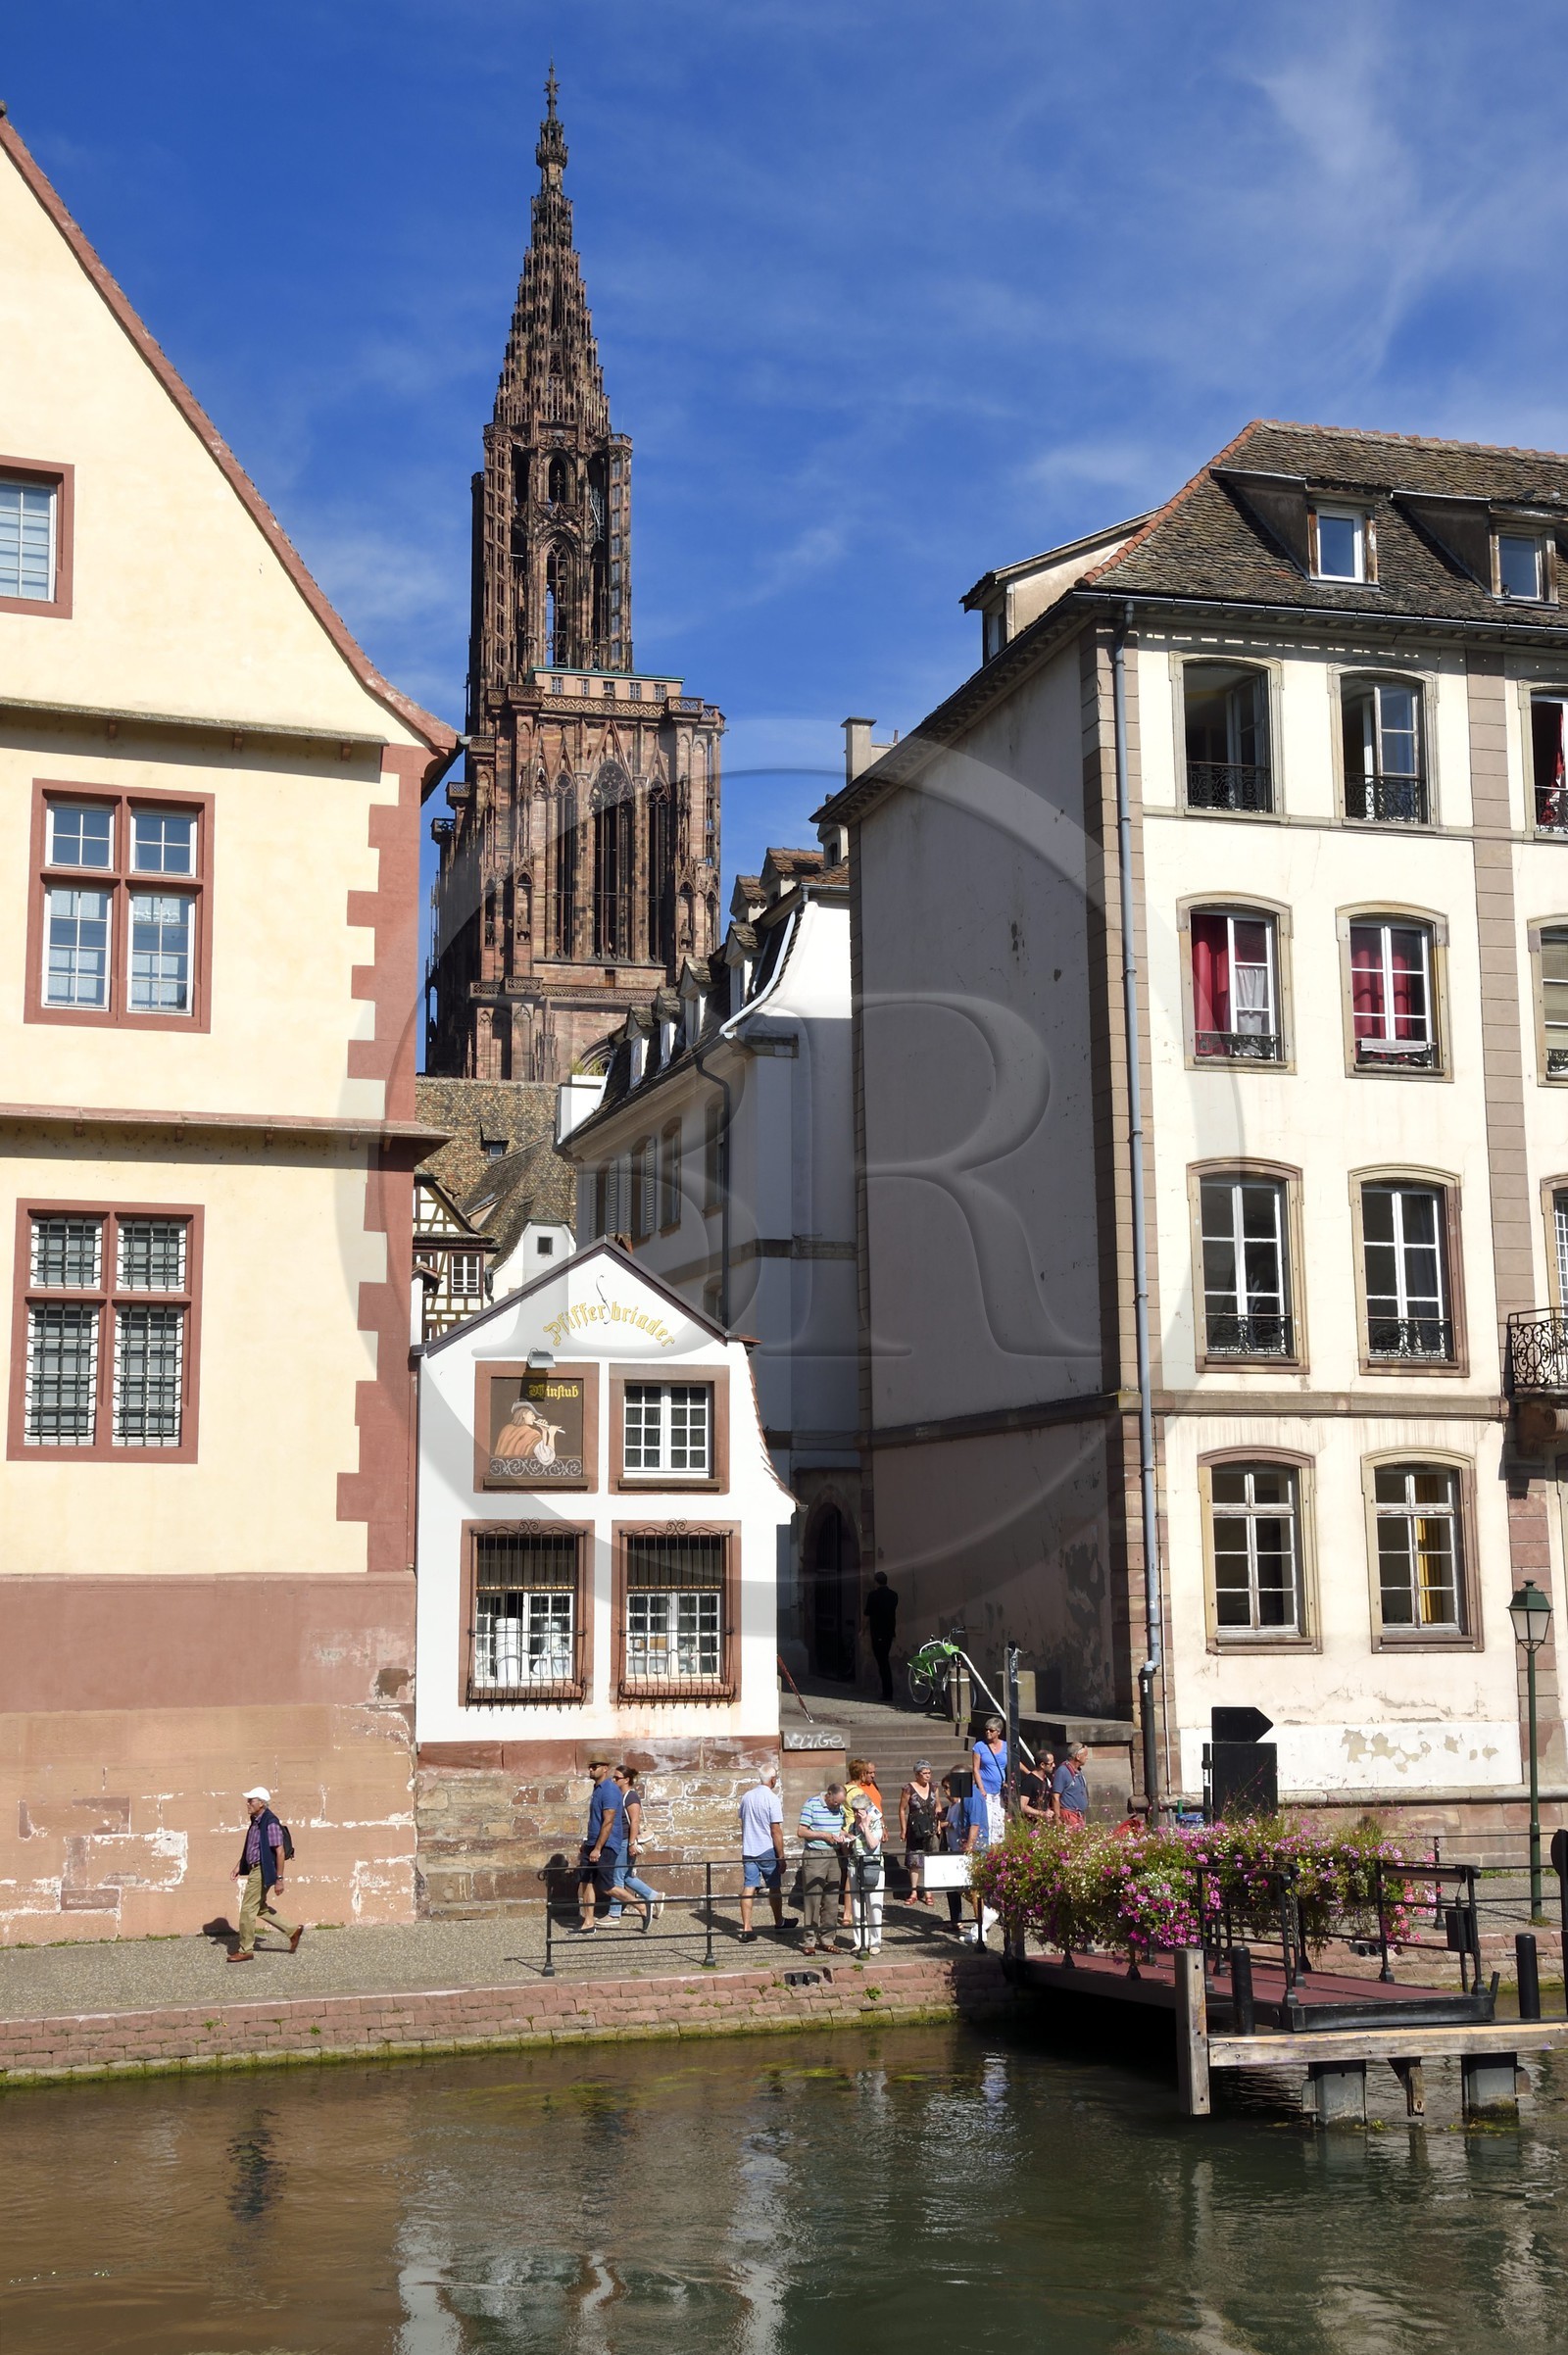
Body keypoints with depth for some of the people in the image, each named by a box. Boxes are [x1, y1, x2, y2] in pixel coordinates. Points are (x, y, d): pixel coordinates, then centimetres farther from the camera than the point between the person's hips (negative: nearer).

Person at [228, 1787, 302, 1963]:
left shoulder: (270, 1823, -19)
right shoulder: (255, 1821, 10)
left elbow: (280, 1852, -20)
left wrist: (279, 1879, -20)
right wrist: (239, 1865, 19)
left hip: (262, 1872, -10)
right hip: (254, 1869, 10)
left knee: (248, 1909, -3)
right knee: (260, 1909, 17)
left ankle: (245, 1950, 7)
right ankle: (293, 1930, 25)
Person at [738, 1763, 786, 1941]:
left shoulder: (746, 1796, 5)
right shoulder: (772, 1799, -14)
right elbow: (776, 1830, -15)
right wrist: (781, 1856, -9)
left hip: (748, 1850, 5)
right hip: (767, 1850, -5)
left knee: (748, 1887, 1)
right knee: (774, 1887, 13)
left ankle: (746, 1929, -5)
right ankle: (779, 1923, 28)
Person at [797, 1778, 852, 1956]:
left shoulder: (840, 1808, 11)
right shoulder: (811, 1805, -8)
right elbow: (802, 1831, -10)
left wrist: (843, 1835, 3)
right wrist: (824, 1836, -14)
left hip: (834, 1856, 6)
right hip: (814, 1855, -6)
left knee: (830, 1900, 7)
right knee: (813, 1899, -5)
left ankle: (827, 1939, 15)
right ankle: (808, 1941, 1)